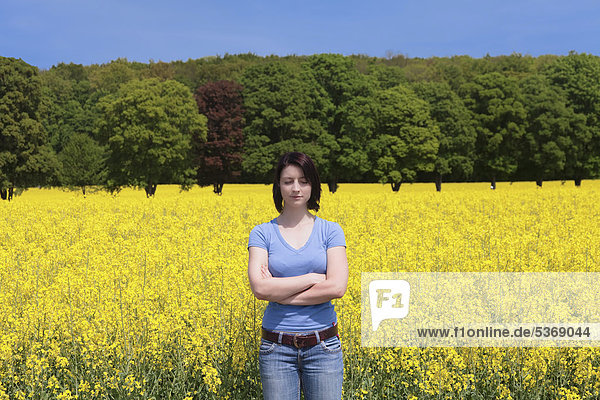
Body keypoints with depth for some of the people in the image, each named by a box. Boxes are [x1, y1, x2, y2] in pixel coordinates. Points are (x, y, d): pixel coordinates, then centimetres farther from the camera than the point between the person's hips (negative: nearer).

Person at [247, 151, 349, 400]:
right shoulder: (262, 233, 2)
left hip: (323, 345, 0)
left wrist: (280, 292, -11)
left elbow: (337, 288, -11)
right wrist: (312, 278, -12)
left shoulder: (330, 231, 3)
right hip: (277, 347, 0)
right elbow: (259, 288, -12)